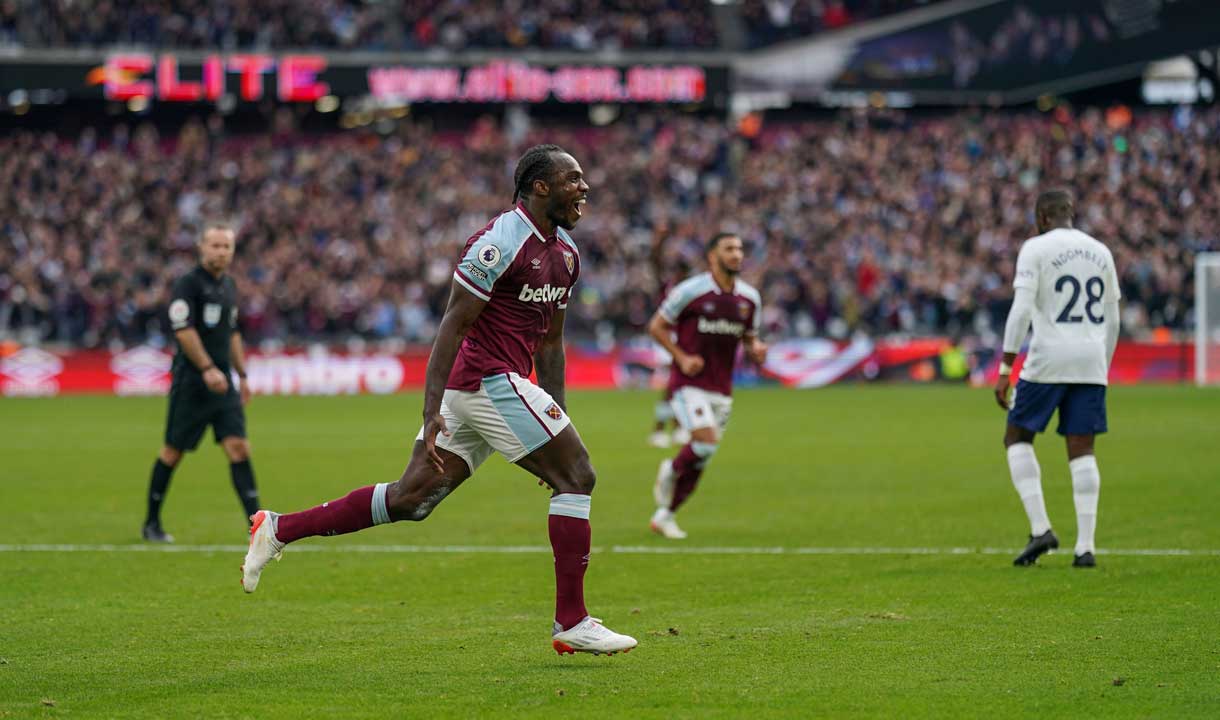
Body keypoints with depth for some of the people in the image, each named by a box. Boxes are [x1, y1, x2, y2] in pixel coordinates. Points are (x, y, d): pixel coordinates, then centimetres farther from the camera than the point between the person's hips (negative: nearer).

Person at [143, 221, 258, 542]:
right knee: (173, 451, 2)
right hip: (191, 382, -6)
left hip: (222, 382, 6)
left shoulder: (228, 286, 15)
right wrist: (208, 369, -23)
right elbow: (184, 331, -18)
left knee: (238, 447, -6)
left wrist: (242, 375, 21)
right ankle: (151, 523, 15)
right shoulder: (188, 284, -9)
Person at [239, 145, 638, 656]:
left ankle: (279, 529, 13)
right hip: (489, 379, -9)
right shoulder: (499, 243, -14)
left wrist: (558, 418, 20)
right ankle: (571, 623, -3)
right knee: (576, 476, -7)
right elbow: (452, 327, -17)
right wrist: (432, 411, -21)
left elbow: (550, 342, 23)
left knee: (409, 499, 8)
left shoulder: (565, 253, 15)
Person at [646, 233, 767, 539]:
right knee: (707, 442, -22)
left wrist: (756, 349, -6)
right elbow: (656, 326, -2)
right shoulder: (690, 290, -10)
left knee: (699, 461, 6)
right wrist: (682, 358, -14)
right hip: (689, 384, -5)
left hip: (721, 388, 5)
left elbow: (750, 337, 19)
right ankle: (670, 472, 10)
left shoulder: (750, 298, 6)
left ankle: (664, 515, 20)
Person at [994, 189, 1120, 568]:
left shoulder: (1035, 248, -4)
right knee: (1082, 451, 5)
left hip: (1048, 360, -5)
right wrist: (1102, 372, 25)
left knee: (1017, 437, 10)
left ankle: (1040, 529, -4)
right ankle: (1085, 547, -2)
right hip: (1091, 363, 5)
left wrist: (1005, 370, -12)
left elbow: (1021, 310, -13)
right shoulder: (1100, 252, 14)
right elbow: (1112, 320, 17)